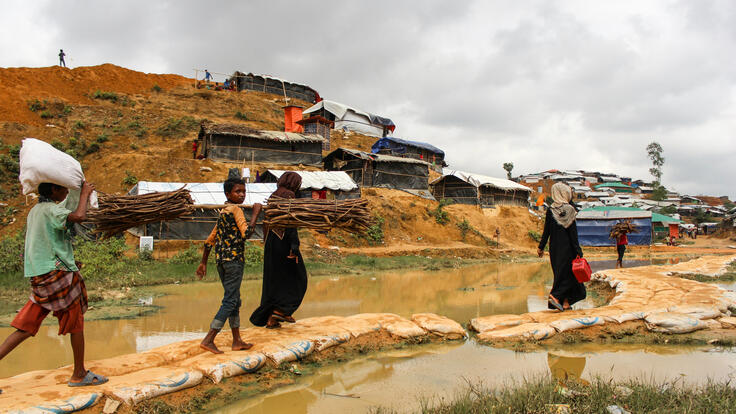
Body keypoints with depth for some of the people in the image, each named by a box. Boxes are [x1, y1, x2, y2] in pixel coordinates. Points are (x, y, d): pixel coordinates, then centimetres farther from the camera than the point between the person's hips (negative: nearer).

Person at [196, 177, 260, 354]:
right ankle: (208, 340, -4)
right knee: (230, 301, -3)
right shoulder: (236, 210, -9)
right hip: (234, 259, -9)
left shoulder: (223, 212, 17)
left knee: (234, 300, 14)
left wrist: (203, 262, 22)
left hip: (221, 260, 9)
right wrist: (255, 214, -13)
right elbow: (246, 233, -23)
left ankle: (237, 341, 20)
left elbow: (210, 240, 18)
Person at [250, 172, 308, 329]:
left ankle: (269, 318, 12)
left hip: (270, 241, 8)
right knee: (295, 277, 7)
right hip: (284, 242, -8)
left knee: (273, 280, 12)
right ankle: (282, 310, 1)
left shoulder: (272, 196, 14)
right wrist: (294, 246, -20)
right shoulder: (289, 195, -10)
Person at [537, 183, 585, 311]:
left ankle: (565, 302, 13)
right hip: (567, 247, -4)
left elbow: (546, 231, 0)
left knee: (560, 273, 12)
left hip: (554, 248, 4)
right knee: (568, 273, 5)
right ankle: (554, 296, -11)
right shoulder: (569, 209, -9)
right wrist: (578, 251, -8)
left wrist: (541, 247, 8)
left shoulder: (550, 210, -1)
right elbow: (573, 233, -11)